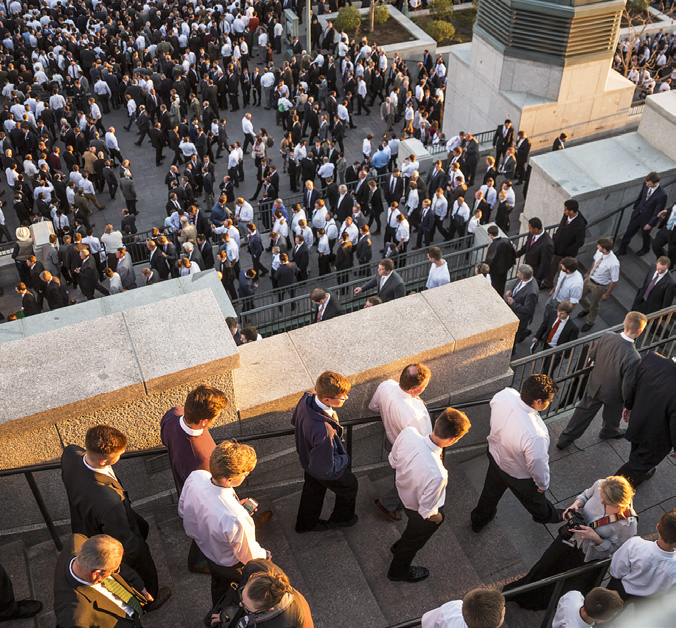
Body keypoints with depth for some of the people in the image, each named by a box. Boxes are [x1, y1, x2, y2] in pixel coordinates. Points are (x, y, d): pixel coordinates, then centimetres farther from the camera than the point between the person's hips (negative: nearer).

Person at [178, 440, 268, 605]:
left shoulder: (195, 477, -32)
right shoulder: (236, 519, -48)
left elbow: (183, 511, -8)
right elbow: (250, 557, -27)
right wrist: (264, 555, -5)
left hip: (203, 545, 6)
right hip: (229, 564, -6)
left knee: (218, 585, 38)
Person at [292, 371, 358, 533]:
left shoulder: (306, 398, -25)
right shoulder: (324, 433, -49)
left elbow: (295, 421, -1)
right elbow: (326, 469, -34)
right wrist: (345, 458, -17)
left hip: (307, 459, 6)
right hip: (326, 471, -6)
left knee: (312, 489, 32)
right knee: (349, 486, 25)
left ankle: (305, 524, 58)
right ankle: (341, 518, 54)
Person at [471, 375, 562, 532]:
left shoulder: (504, 395, -30)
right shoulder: (536, 436, -47)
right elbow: (538, 466, -27)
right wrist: (543, 484, -5)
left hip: (495, 454, 5)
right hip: (519, 476, -5)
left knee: (491, 491, 35)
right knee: (534, 498, 32)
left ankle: (479, 520, 63)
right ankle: (546, 516, 65)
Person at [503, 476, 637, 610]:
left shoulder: (628, 523, -34)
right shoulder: (600, 485, -25)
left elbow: (614, 549, -16)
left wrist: (596, 538, -31)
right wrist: (577, 503, -19)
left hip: (590, 558, -4)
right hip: (571, 538, 4)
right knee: (543, 568, 21)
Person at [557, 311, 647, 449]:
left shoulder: (606, 337, -25)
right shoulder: (633, 358, -39)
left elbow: (591, 355, -5)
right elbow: (627, 387, -27)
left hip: (595, 385, 3)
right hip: (613, 394, -3)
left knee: (584, 411, 25)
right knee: (612, 415, 31)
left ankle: (565, 439, 39)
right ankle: (609, 432, 63)